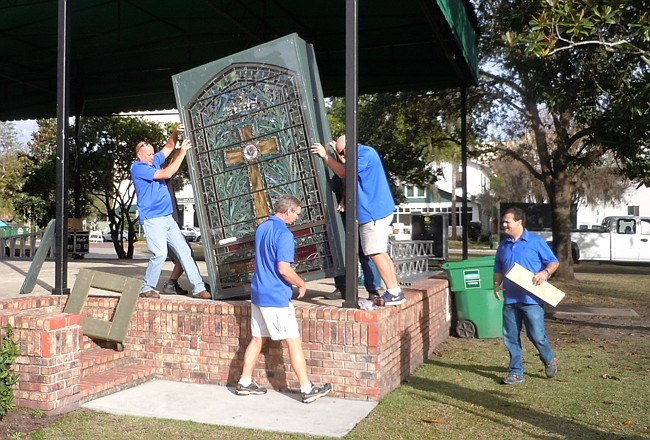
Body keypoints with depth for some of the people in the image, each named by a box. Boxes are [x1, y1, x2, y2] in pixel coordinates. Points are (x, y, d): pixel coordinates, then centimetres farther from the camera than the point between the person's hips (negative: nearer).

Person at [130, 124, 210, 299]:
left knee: (183, 250, 2)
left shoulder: (153, 162, 14)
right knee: (160, 254, -18)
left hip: (167, 218, 8)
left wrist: (175, 133, 3)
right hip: (152, 218, -8)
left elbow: (168, 148, 23)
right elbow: (167, 173, -17)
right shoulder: (138, 168, -11)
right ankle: (147, 289, 1)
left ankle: (198, 288, 2)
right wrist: (182, 152, -13)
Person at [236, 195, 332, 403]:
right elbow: (284, 269, -24)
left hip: (258, 293, 9)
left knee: (257, 338, 16)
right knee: (294, 342, -1)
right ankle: (307, 390, 6)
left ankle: (245, 383, 23)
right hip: (276, 297, -8)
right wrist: (301, 283, -7)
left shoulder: (261, 228, 10)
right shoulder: (283, 234, -18)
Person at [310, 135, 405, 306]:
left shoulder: (366, 154, -14)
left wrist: (325, 156, -7)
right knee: (380, 253, 12)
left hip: (374, 212, -10)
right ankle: (395, 291, 15)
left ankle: (394, 293, -4)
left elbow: (343, 173, -15)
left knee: (376, 253, -8)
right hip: (377, 211, 10)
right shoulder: (363, 155, 17)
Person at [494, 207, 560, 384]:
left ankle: (550, 360, 27)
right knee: (511, 337, 7)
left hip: (531, 298, -5)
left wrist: (545, 272, -20)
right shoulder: (503, 246, 13)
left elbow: (553, 262, 0)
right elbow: (498, 270, 20)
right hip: (510, 298, 5)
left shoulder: (536, 241, -2)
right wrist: (497, 284, 2)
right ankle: (516, 372, 18)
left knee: (537, 335, -3)